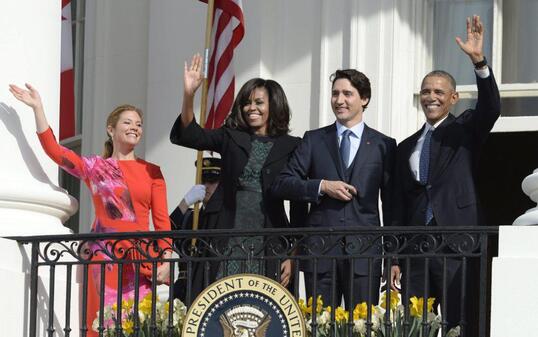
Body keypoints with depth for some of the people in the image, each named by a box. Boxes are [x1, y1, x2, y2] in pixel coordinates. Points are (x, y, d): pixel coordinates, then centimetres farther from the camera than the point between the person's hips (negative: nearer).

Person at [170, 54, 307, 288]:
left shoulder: (291, 147, 5)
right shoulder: (231, 139, 11)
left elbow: (299, 205, 4)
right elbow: (189, 135, -3)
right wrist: (188, 95, -19)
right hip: (231, 243, 1)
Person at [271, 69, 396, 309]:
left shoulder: (384, 145, 10)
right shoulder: (314, 140, 12)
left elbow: (391, 203, 9)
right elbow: (281, 185, 6)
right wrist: (322, 186, -10)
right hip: (320, 250, 1)